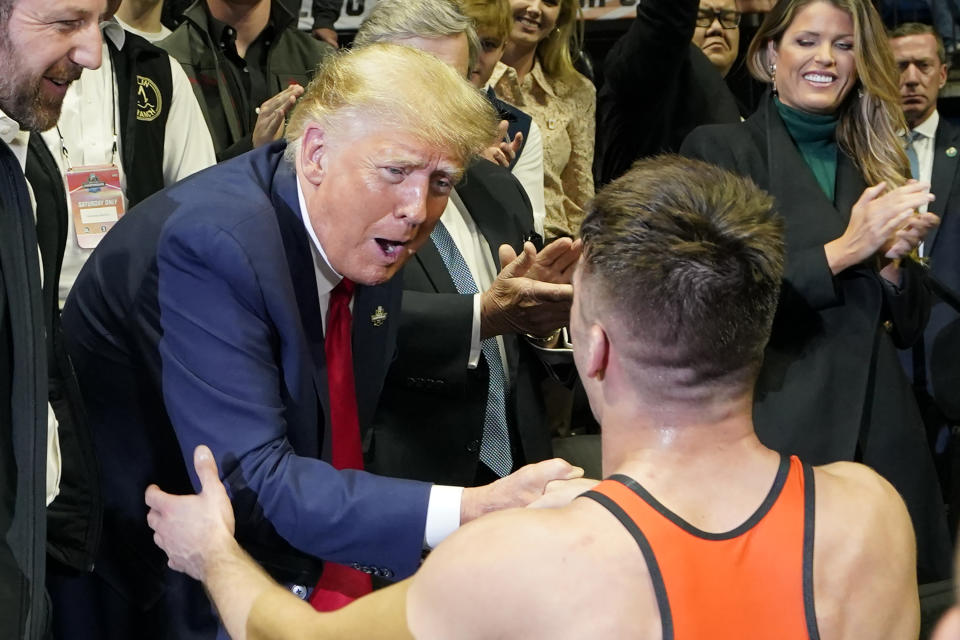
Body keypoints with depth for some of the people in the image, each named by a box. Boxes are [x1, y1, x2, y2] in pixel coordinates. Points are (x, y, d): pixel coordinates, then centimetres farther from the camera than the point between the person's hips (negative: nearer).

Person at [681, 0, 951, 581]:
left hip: (879, 430, 4)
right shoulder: (720, 150, 0)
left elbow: (908, 327, 15)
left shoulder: (876, 162, 14)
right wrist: (845, 250, -13)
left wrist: (892, 258, -5)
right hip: (776, 424, -4)